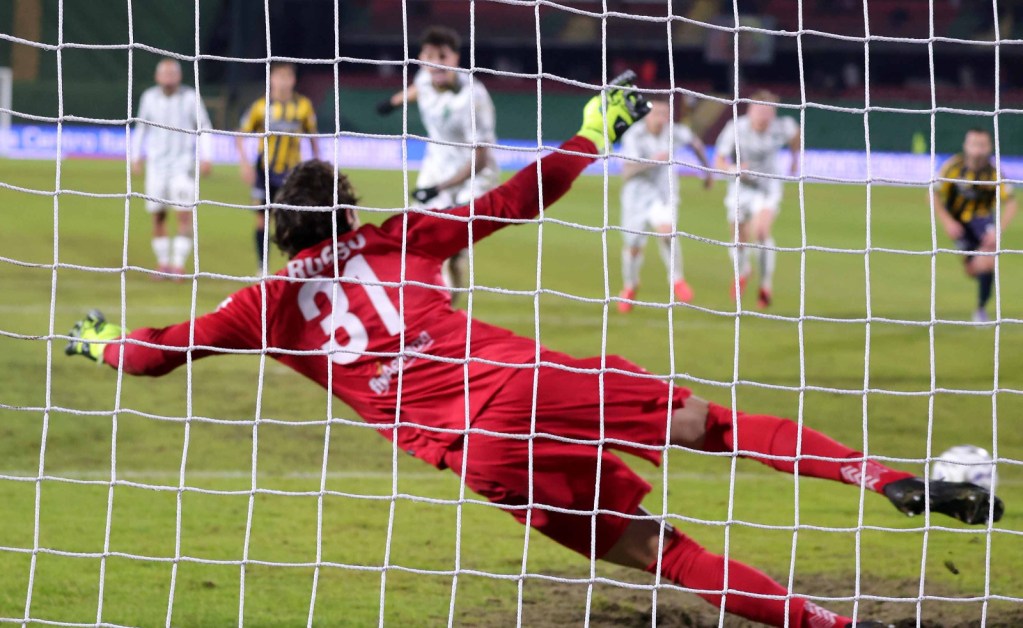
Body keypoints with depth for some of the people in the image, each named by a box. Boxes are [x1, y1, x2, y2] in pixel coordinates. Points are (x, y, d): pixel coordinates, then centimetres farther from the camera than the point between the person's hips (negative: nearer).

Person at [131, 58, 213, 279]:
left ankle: (179, 264, -9)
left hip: (183, 163, -3)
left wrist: (206, 157, -4)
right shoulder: (149, 97, 5)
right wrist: (136, 157, 15)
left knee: (184, 214, -12)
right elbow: (140, 128, 18)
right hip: (156, 163, 3)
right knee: (157, 216, 2)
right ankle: (162, 264, 12)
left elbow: (204, 128, 3)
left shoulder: (191, 98, -3)